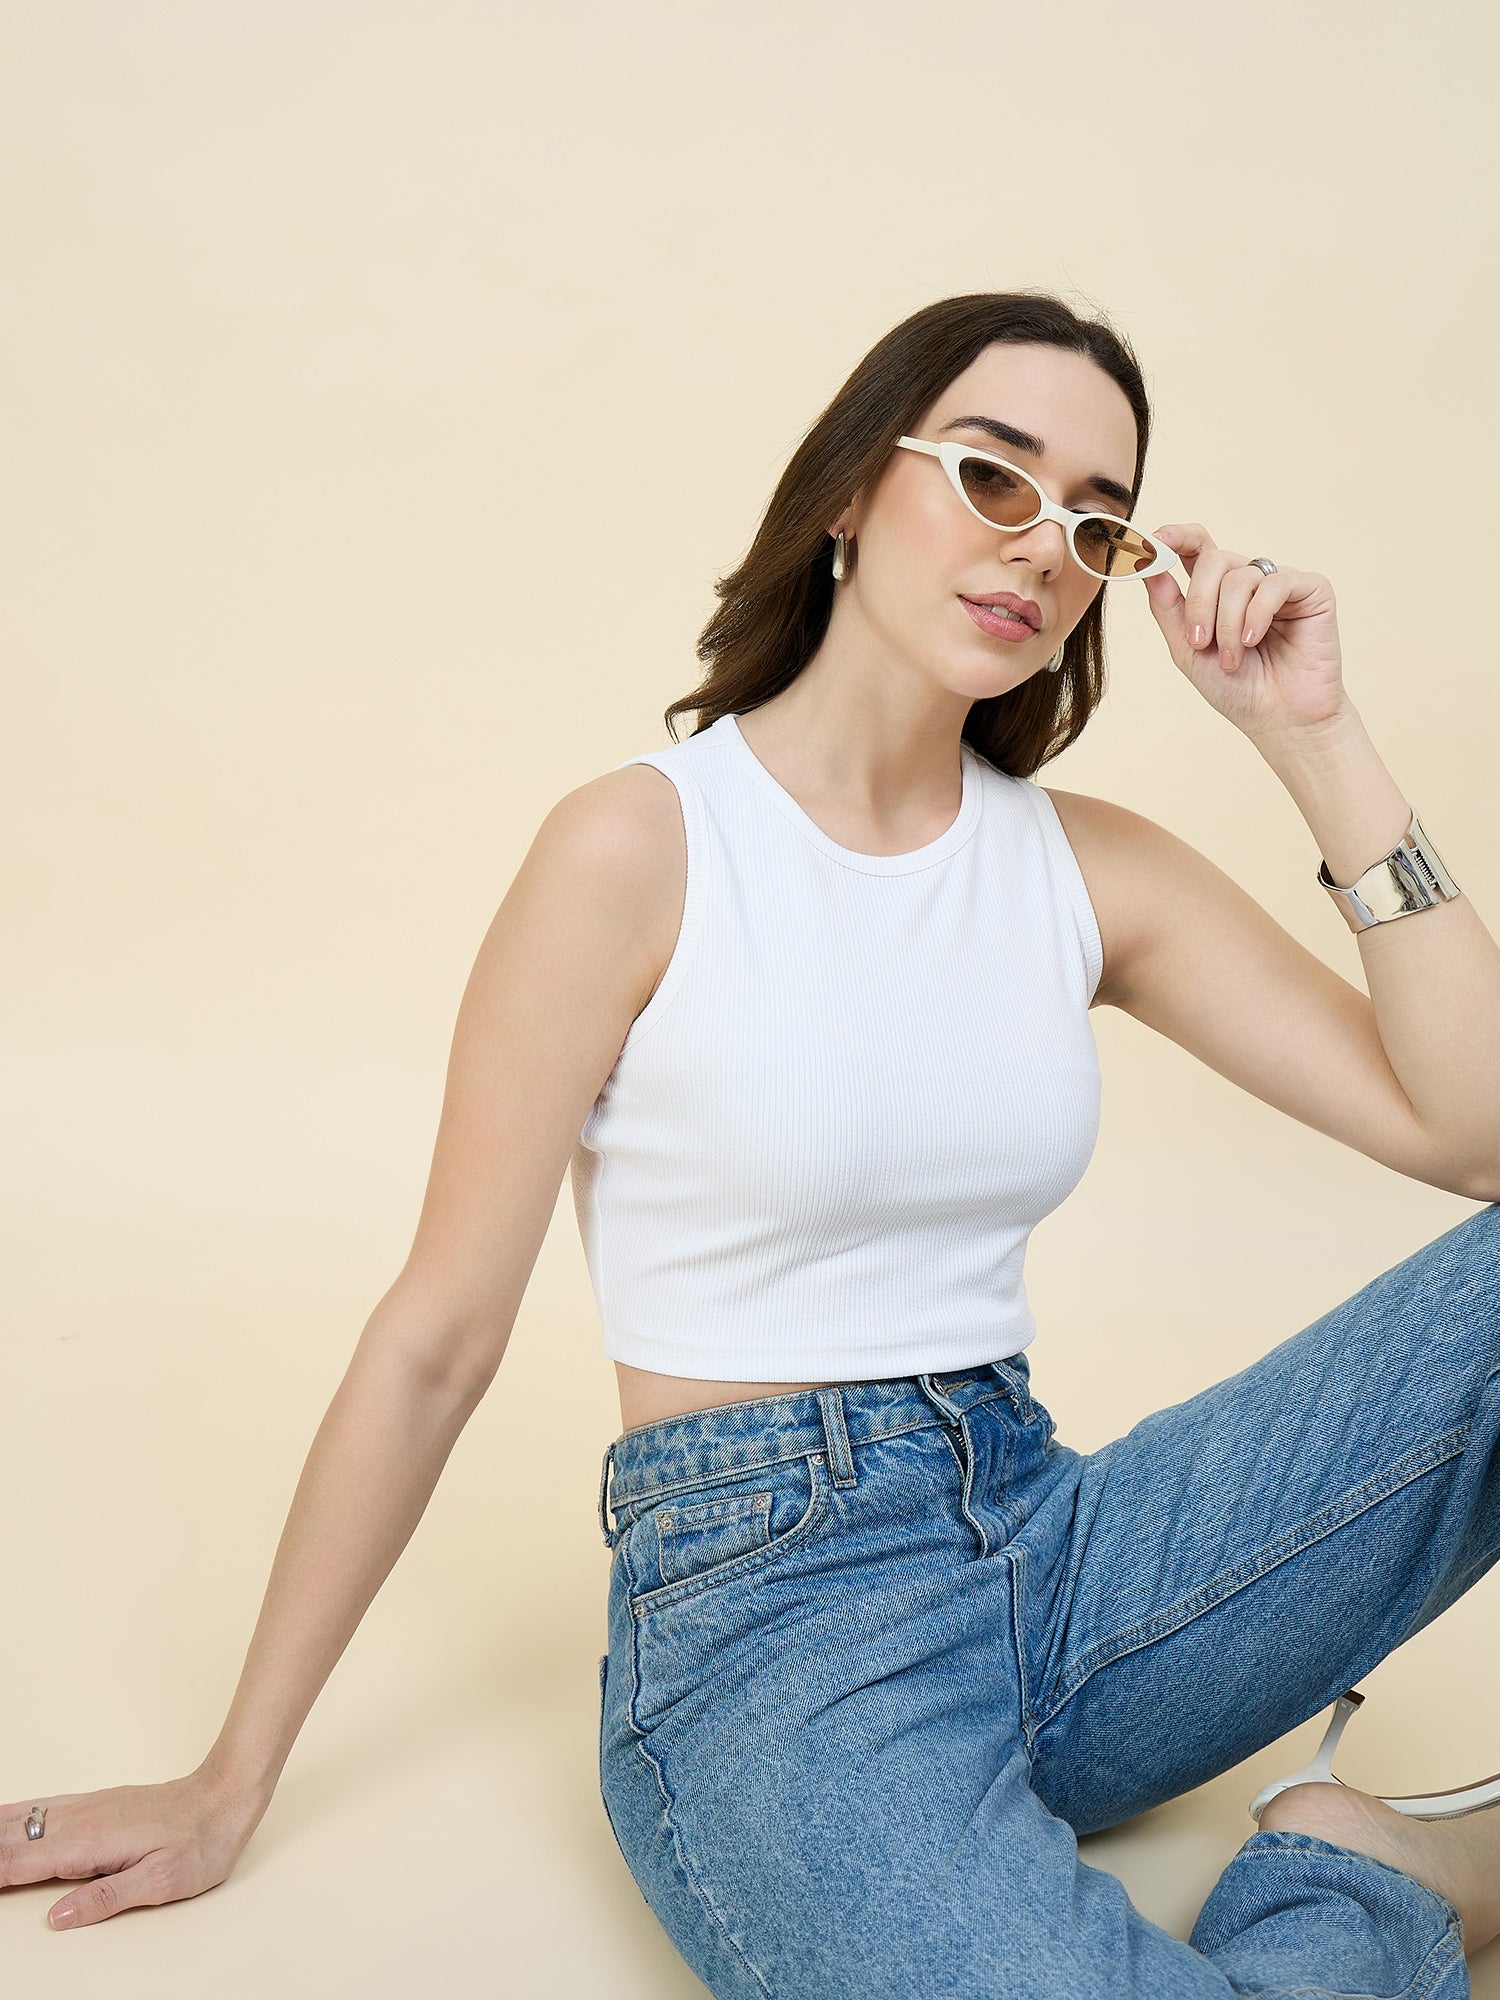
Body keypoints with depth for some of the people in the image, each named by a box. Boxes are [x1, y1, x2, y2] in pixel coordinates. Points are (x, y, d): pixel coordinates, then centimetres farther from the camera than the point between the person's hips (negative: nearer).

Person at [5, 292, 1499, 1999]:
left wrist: (1319, 747, -6)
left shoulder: (1085, 869, 5)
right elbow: (435, 1338, -5)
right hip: (768, 1604, -4)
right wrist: (230, 1785, 2)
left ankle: (1349, 1861, 1)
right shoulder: (642, 848, -9)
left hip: (1054, 1553, 5)